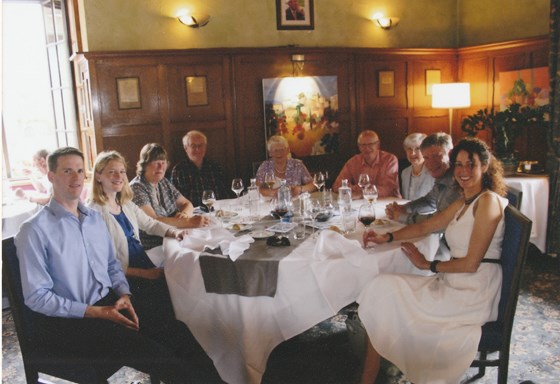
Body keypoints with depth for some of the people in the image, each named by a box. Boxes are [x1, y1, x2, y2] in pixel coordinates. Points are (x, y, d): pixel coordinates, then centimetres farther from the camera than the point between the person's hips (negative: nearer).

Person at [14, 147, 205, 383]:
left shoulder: (95, 217, 12)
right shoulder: (35, 230, -9)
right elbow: (36, 296, -12)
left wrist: (124, 294, -2)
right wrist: (94, 312, -18)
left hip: (110, 303, 7)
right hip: (66, 321, -6)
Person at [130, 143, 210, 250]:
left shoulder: (164, 183, 13)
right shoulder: (136, 188, -10)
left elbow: (187, 204, 16)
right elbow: (152, 221, -21)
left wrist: (184, 214, -9)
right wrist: (188, 222, -28)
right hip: (151, 248, -7)